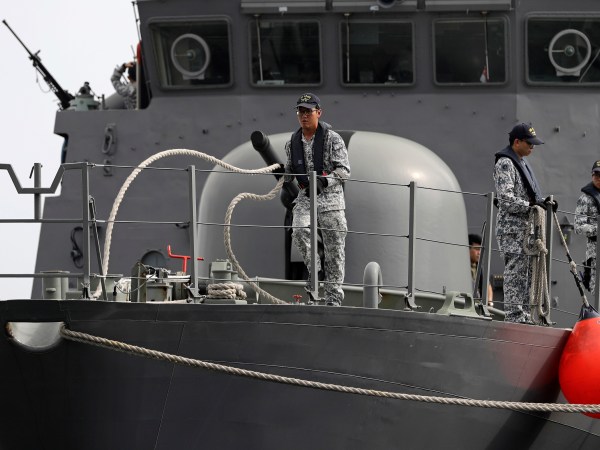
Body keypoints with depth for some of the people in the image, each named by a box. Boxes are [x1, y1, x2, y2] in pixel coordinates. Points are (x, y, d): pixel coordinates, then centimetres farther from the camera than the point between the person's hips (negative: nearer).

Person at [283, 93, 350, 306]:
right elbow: (290, 171, 24)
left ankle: (333, 297, 6)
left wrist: (323, 180, -24)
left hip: (330, 199, -3)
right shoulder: (292, 143, 10)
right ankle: (314, 269, -1)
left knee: (334, 249, -2)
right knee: (299, 231, -26)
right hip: (305, 197, 3)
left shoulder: (332, 139, -4)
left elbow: (344, 170, -9)